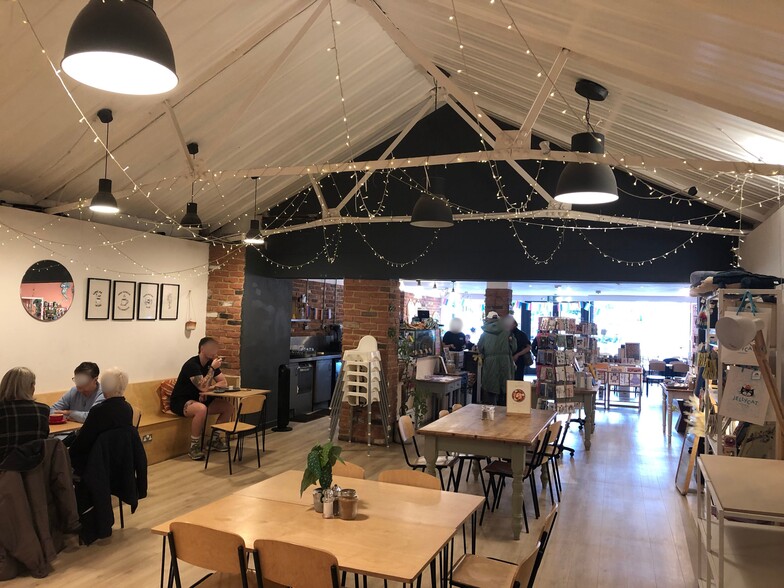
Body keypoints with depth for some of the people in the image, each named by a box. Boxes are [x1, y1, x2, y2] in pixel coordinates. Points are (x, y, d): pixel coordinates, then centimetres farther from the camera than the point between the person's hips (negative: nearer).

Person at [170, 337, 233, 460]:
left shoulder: (211, 363, 4)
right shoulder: (192, 364, -22)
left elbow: (223, 382, 3)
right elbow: (203, 387, -30)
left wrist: (209, 389, -15)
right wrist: (212, 368, -25)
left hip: (199, 399, 8)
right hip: (181, 401, -8)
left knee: (228, 406, -8)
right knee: (201, 409, -40)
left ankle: (215, 440, 7)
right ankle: (194, 447, -24)